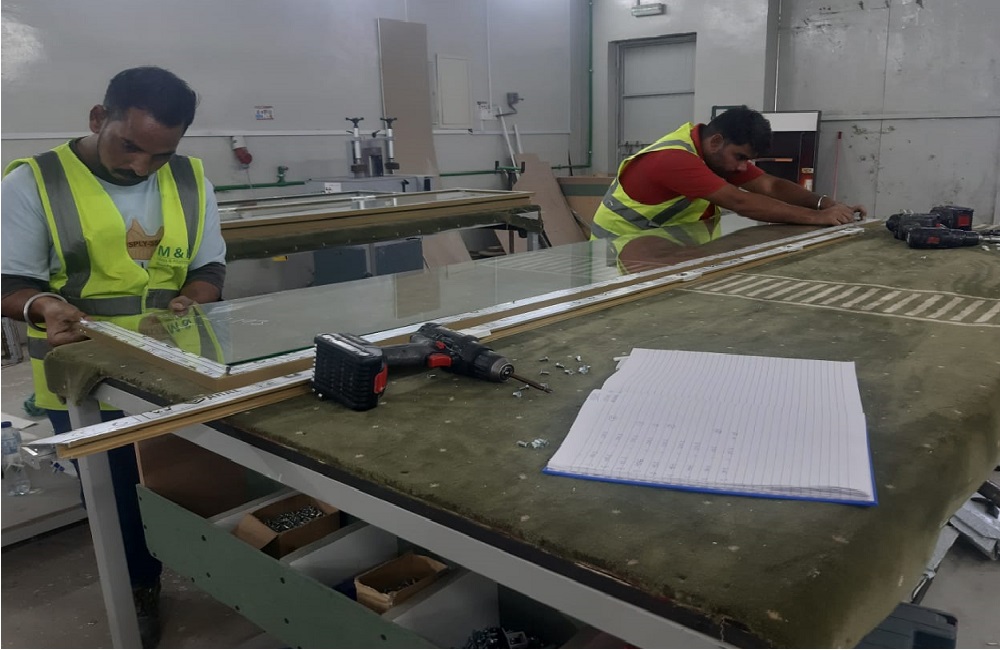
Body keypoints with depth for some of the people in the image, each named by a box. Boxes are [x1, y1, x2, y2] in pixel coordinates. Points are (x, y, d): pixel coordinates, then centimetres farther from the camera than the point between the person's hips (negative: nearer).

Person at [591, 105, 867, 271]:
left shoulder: (720, 152, 1)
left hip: (662, 233, 9)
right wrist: (816, 217, -34)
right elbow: (740, 202, -35)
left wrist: (825, 203, -18)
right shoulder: (674, 158, -30)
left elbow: (770, 185, -3)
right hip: (622, 239, -8)